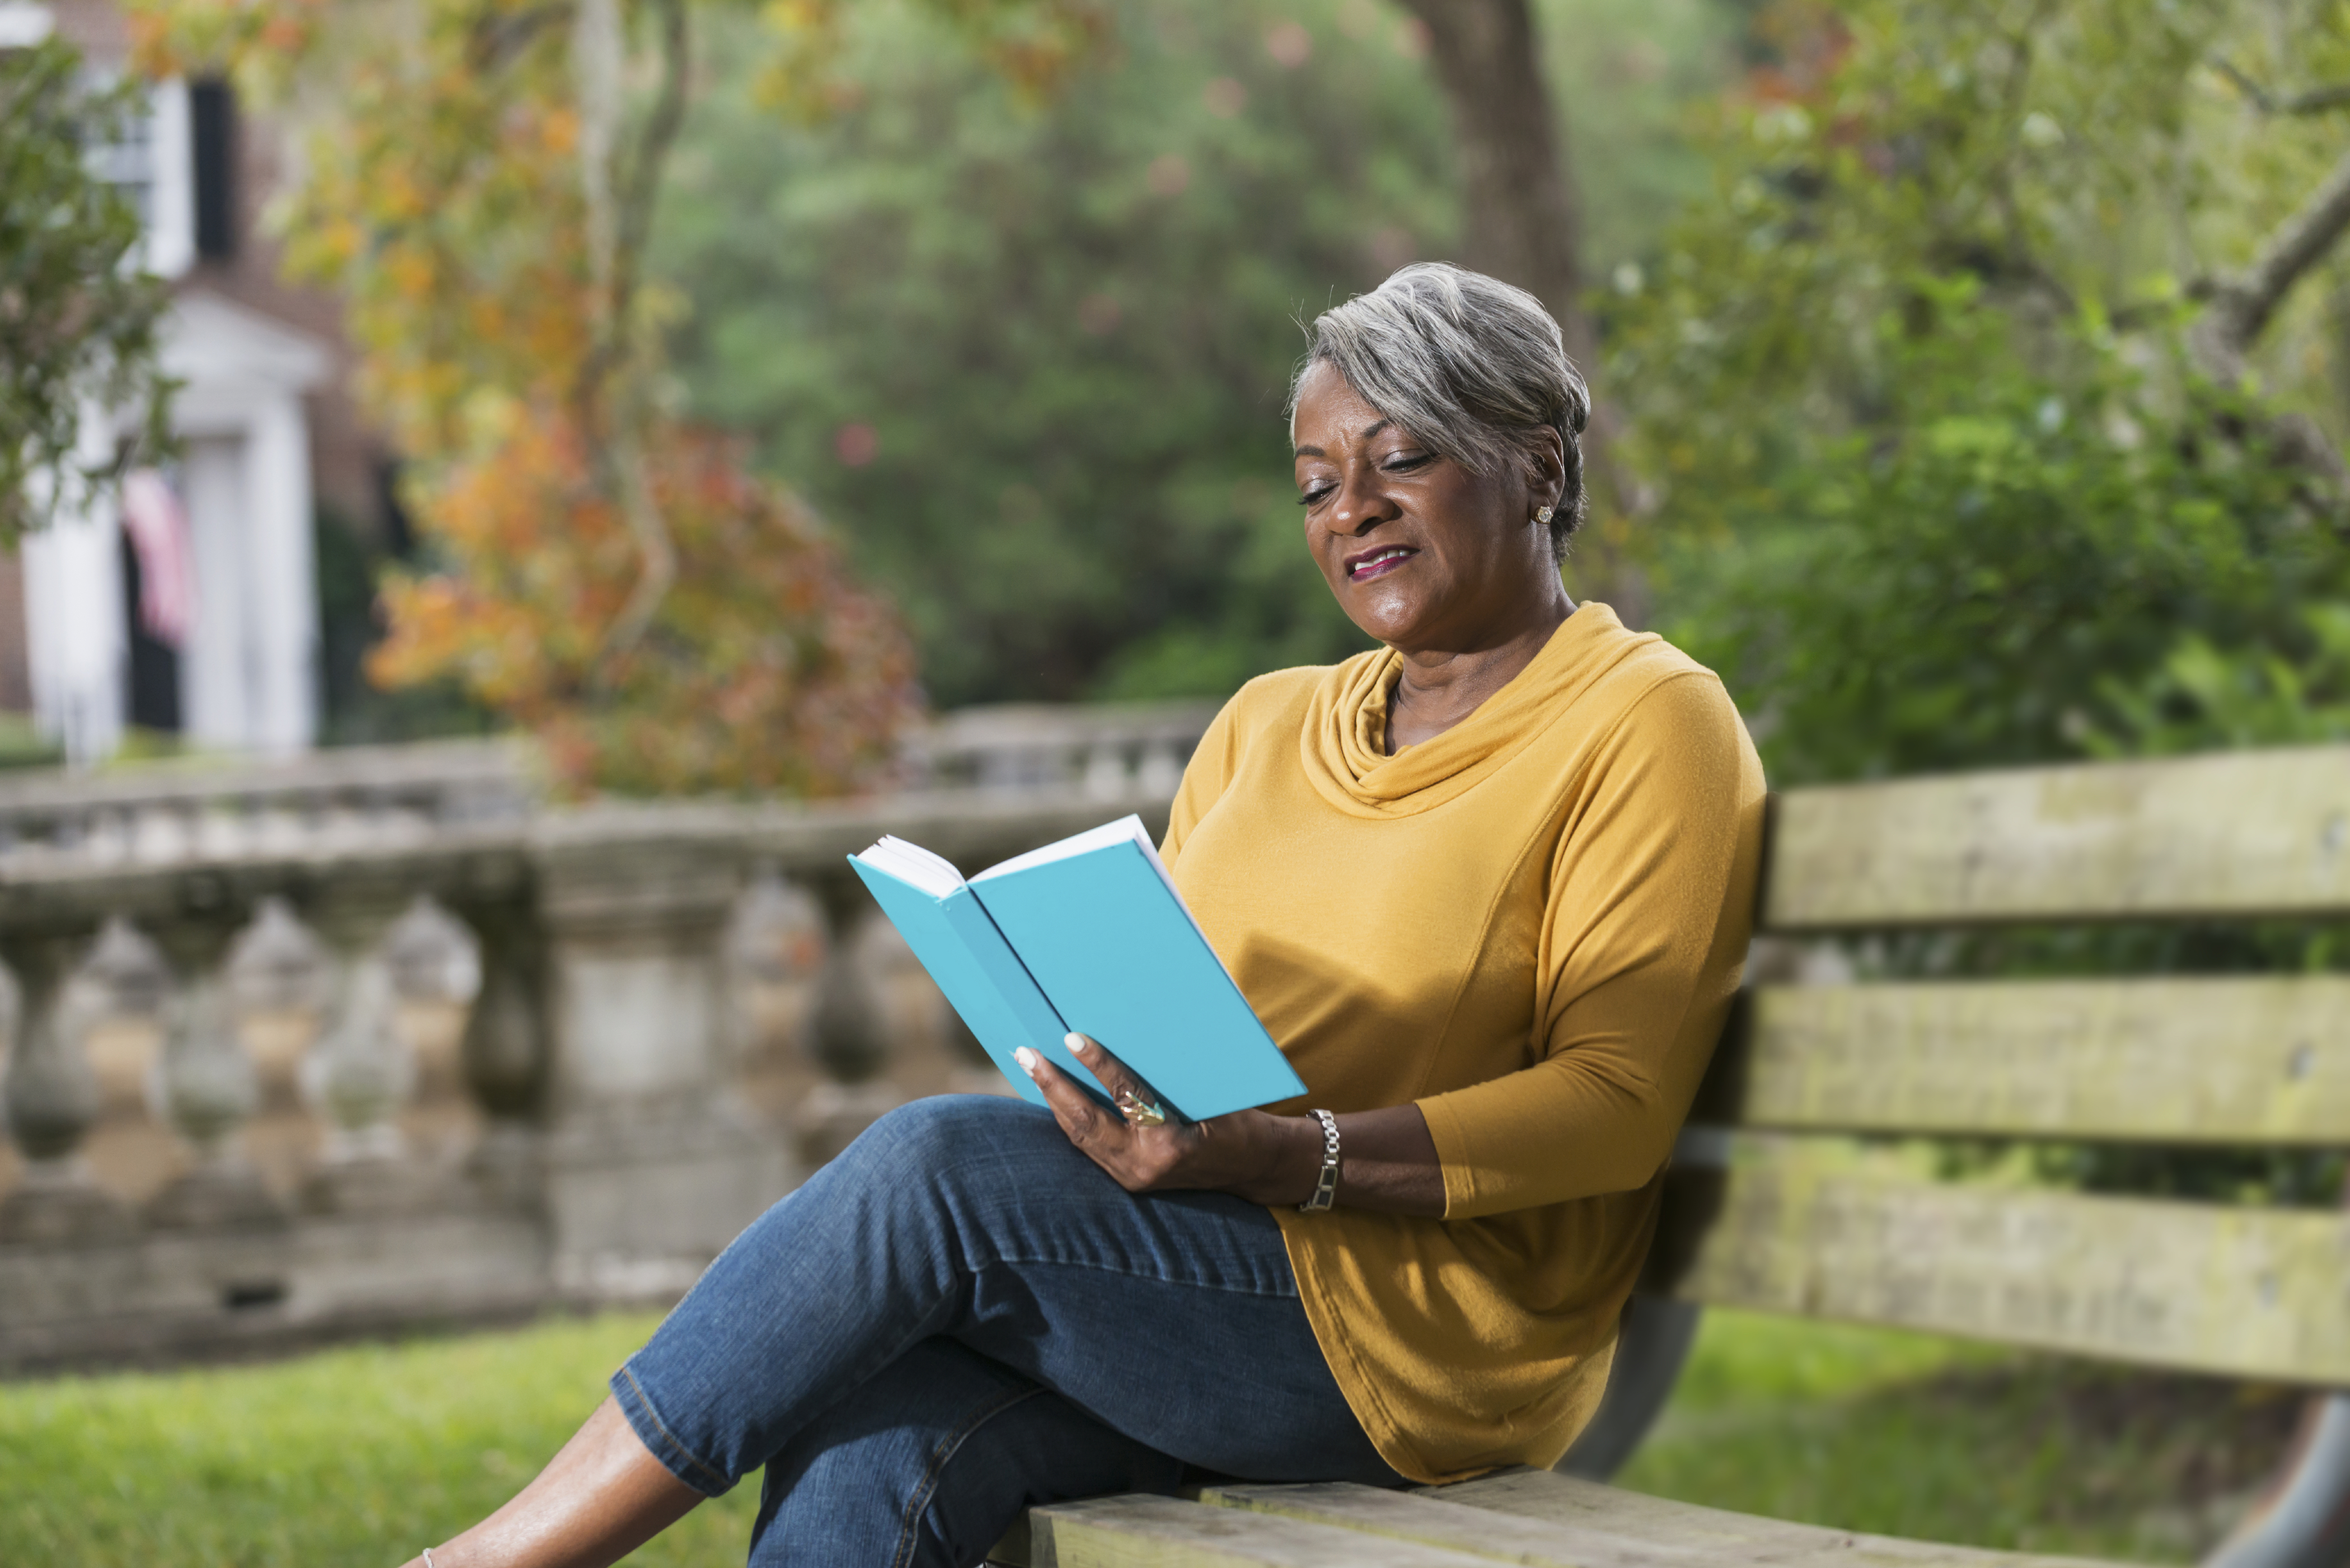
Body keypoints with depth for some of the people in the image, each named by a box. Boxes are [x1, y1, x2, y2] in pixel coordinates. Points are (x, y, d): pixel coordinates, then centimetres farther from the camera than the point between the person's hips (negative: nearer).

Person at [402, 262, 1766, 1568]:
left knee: (938, 1166, -25)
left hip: (1432, 1325, -6)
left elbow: (1616, 1103, -11)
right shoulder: (1267, 727, 21)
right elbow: (1148, 1012, 21)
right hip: (1195, 1255, 6)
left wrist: (1282, 1156, -24)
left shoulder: (1650, 727, 0)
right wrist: (1093, 1063, -5)